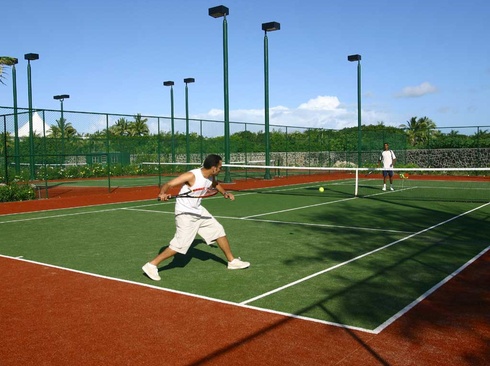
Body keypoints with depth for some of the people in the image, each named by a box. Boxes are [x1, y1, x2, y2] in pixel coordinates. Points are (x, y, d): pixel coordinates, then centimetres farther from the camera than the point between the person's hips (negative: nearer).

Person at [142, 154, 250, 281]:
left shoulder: (210, 177, -2)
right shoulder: (191, 176, -26)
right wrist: (163, 193, -47)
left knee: (219, 230, 13)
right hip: (185, 213, -9)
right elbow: (167, 184, -27)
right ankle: (151, 265, -2)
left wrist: (224, 193, 10)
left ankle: (232, 261, 30)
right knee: (180, 244, -14)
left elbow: (215, 184, 26)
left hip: (198, 211, 9)